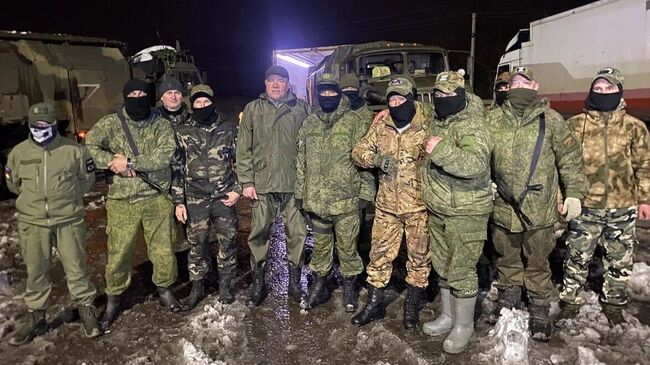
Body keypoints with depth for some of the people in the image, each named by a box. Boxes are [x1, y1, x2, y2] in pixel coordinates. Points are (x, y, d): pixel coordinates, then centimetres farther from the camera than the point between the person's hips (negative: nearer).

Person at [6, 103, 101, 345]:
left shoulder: (73, 150, -4)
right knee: (36, 271, 12)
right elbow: (13, 183, 17)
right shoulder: (19, 152, 2)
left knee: (76, 267, 3)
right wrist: (36, 198, 13)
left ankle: (86, 310, 19)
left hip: (68, 220, -2)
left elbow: (87, 178, 9)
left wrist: (68, 197, 7)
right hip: (32, 223, 2)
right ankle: (35, 316, 28)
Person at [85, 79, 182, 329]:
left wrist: (129, 162, -17)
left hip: (157, 198, 0)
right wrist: (114, 162, -17)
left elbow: (164, 156, -13)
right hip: (122, 201, 0)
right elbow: (88, 146, -5)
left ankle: (164, 289, 32)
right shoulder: (111, 123, 3)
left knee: (163, 250, 8)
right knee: (118, 252, 7)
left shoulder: (162, 125, 1)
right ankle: (113, 299, 29)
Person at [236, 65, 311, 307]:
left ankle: (295, 282, 21)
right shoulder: (252, 110, 8)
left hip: (294, 183, 0)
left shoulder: (301, 109, 7)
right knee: (258, 234, 6)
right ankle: (258, 283, 23)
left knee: (297, 233, 5)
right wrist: (246, 181, -2)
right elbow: (243, 148, 4)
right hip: (262, 184, 1)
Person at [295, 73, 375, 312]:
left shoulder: (355, 122, -4)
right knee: (320, 245, 16)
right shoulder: (309, 123, 10)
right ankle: (320, 284, 33)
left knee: (347, 247, 8)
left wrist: (366, 192, -9)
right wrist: (300, 192, 12)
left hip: (346, 199, -4)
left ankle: (350, 287, 27)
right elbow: (302, 160, 13)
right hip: (316, 199, 4)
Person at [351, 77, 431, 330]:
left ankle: (412, 306, 30)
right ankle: (374, 303, 26)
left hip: (418, 205, -2)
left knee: (419, 256, 11)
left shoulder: (426, 126, -7)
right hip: (386, 205, 3)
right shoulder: (381, 126, 4)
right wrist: (375, 158, -14)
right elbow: (359, 151, 6)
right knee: (379, 254, 10)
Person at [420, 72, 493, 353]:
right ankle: (448, 316, 35)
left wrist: (443, 151, -40)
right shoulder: (435, 121, 8)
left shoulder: (471, 125, -17)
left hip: (465, 212, -8)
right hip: (437, 210, 8)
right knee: (442, 267, 18)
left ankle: (464, 326, 19)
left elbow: (478, 163, -33)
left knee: (461, 271, 1)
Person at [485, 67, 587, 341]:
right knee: (507, 259, 18)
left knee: (537, 263, 11)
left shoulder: (550, 119, -2)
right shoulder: (493, 119, 3)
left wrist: (574, 193, -4)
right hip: (502, 207, 2)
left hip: (539, 209, -2)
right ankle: (507, 299, 39)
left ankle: (539, 311, 29)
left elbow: (570, 158, 0)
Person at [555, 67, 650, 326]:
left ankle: (613, 304, 34)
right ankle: (570, 302, 24)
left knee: (620, 262, 15)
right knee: (577, 259, 7)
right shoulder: (575, 125, -2)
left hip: (622, 208, 2)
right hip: (585, 207, -2)